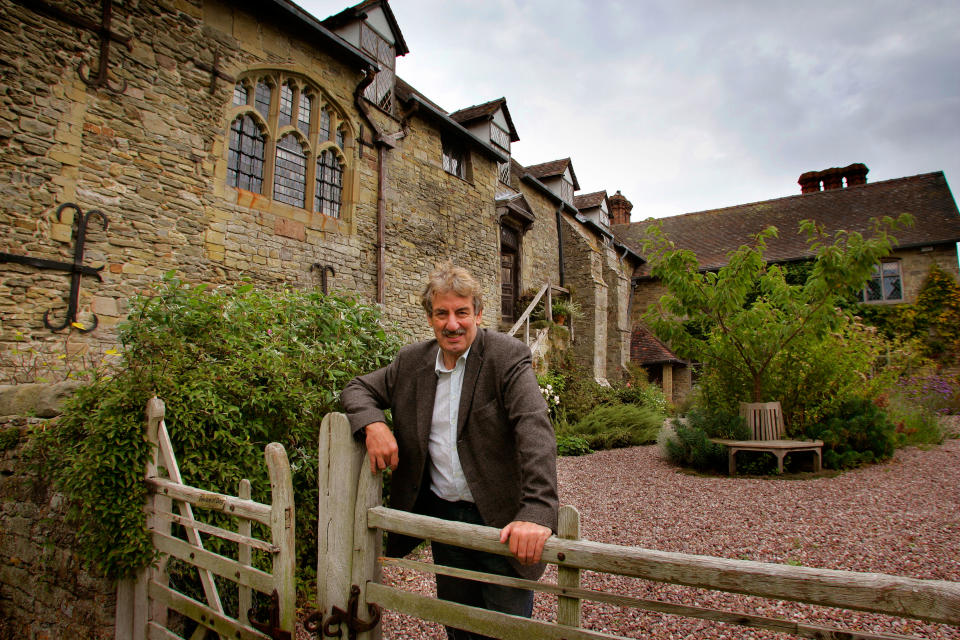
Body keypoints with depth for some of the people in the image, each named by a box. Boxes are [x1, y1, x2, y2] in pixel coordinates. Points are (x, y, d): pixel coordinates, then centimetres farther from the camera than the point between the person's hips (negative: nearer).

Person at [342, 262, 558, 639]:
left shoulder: (507, 357, -14)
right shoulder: (412, 361, 2)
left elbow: (535, 430, -26)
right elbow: (358, 389, 12)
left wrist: (538, 511, -38)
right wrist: (373, 424, -12)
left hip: (501, 521, -4)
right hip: (443, 515, 5)